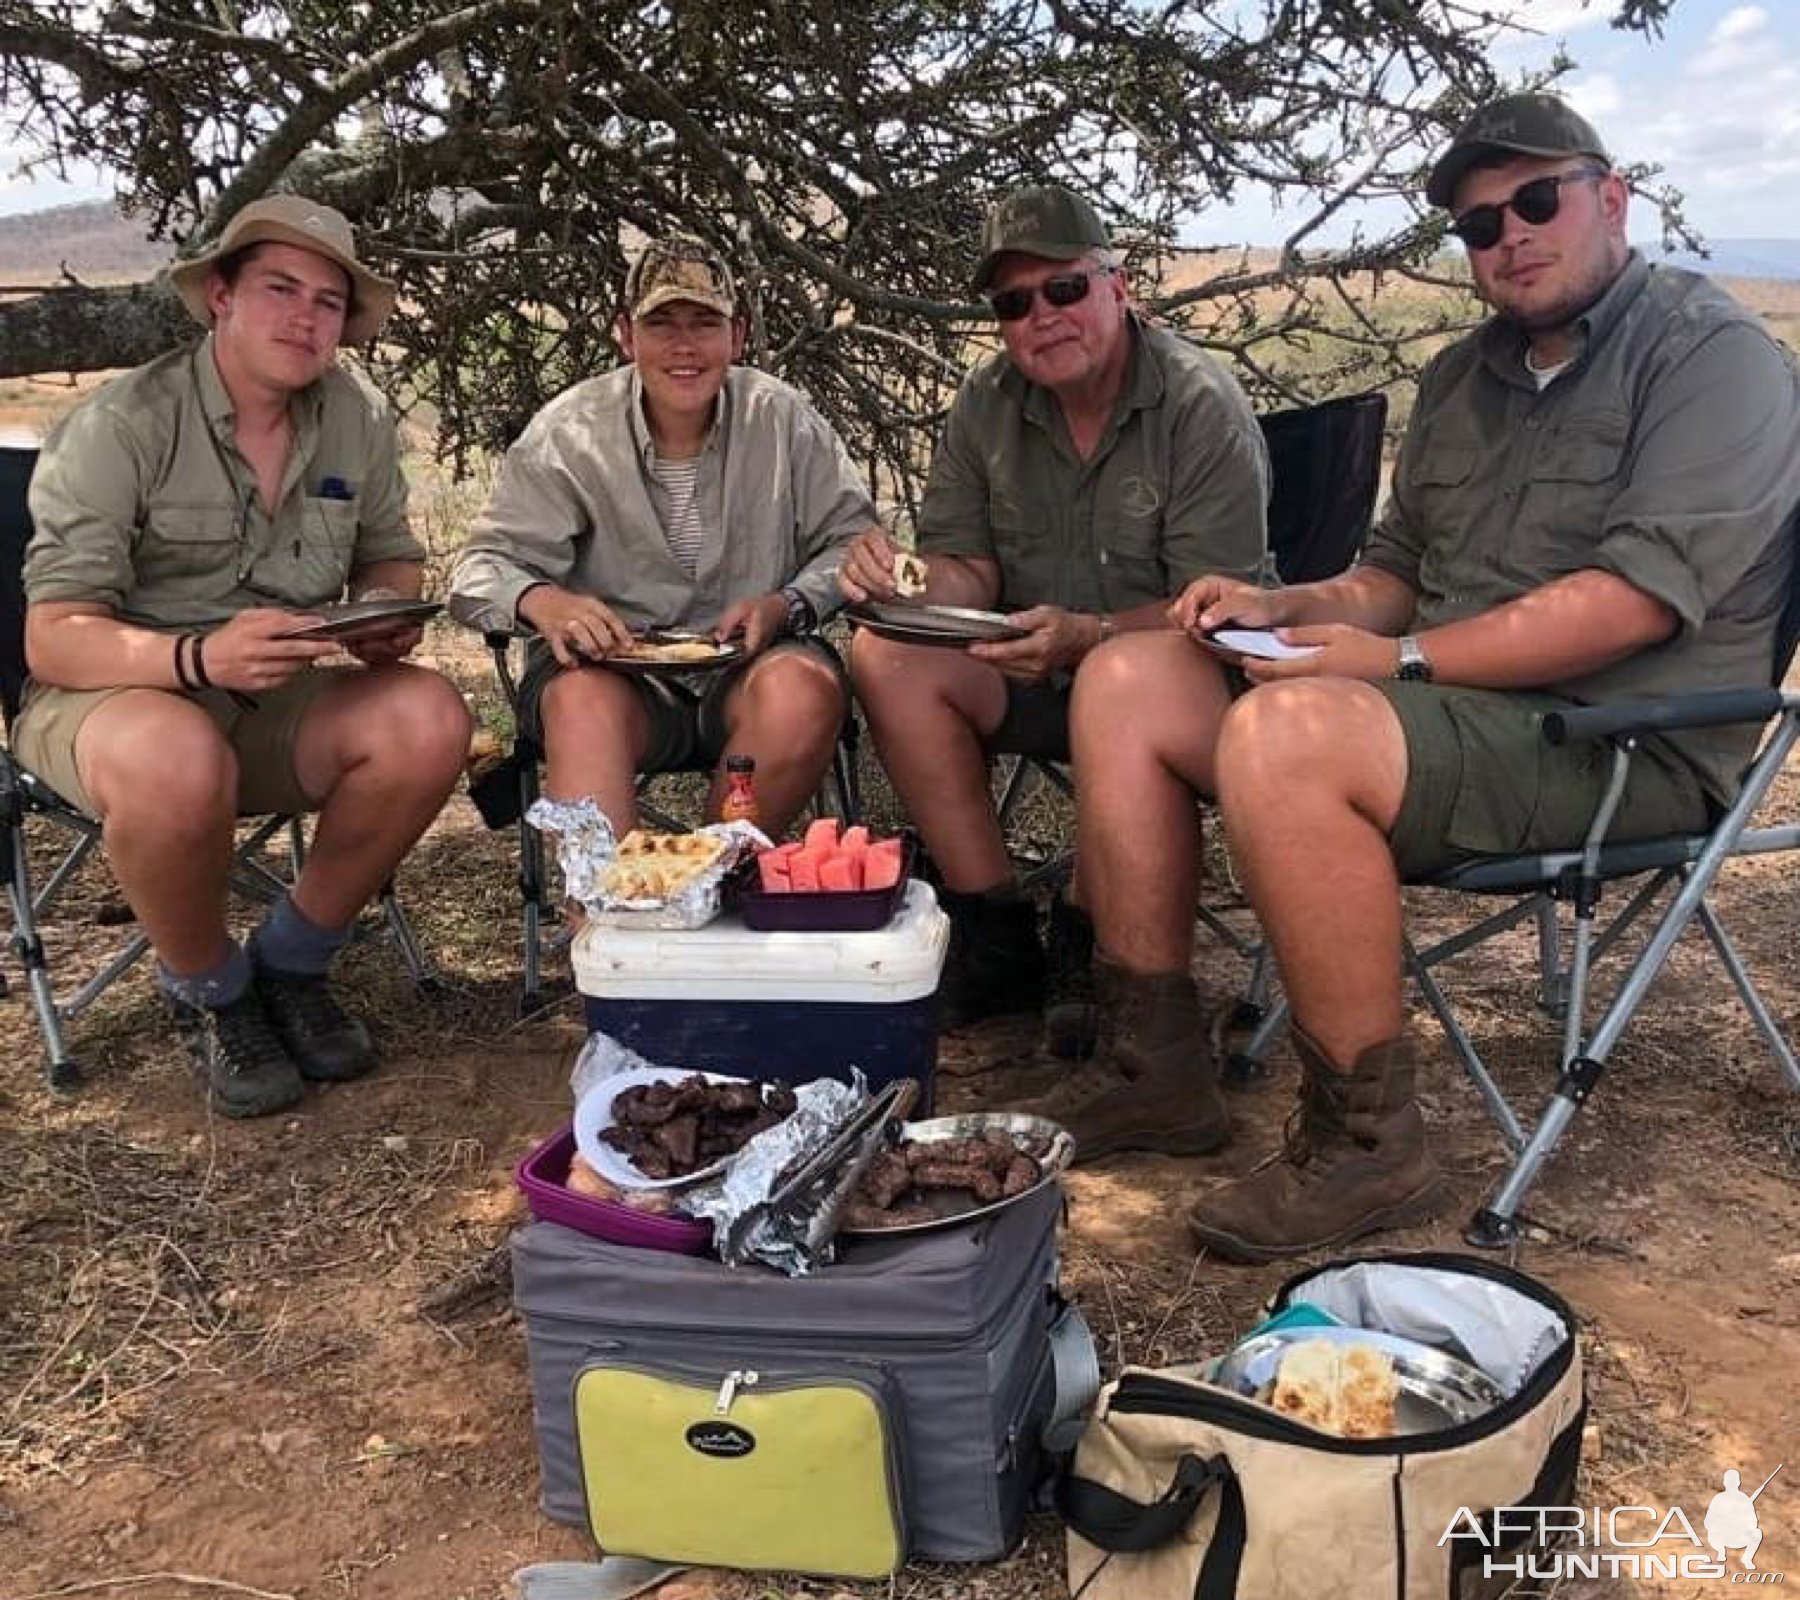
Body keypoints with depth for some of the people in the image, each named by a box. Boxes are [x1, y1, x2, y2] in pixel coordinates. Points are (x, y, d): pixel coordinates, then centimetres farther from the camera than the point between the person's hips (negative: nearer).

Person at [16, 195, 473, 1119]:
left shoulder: (358, 421, 0)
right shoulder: (122, 426, -15)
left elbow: (391, 558, 14)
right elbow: (53, 640, -19)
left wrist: (386, 614, -12)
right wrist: (201, 657, -39)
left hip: (273, 708, 5)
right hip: (111, 697, -4)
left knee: (429, 721, -24)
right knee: (179, 762, -39)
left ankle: (291, 964, -2)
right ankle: (207, 994, -7)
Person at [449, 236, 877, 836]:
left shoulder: (784, 419, 1)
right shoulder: (569, 432, -1)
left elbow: (851, 539, 7)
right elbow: (482, 571, -1)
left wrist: (788, 605, -15)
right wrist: (540, 601, -26)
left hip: (748, 663, 1)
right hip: (612, 663, -1)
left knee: (805, 690, -32)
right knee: (581, 699, -35)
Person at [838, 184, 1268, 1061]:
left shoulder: (1202, 406, -14)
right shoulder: (985, 403, 4)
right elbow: (967, 570, 2)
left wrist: (1087, 637, -37)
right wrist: (904, 578, -21)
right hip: (1039, 666, 5)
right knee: (885, 656, -19)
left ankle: (1085, 945, -16)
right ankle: (999, 938, -14)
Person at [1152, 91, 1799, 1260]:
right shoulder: (1464, 376, 19)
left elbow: (1635, 599, -18)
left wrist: (1402, 659, -20)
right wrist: (1291, 608, 1)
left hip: (1627, 749, -8)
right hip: (1453, 715, 8)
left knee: (1283, 738, -34)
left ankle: (1369, 1149, -22)